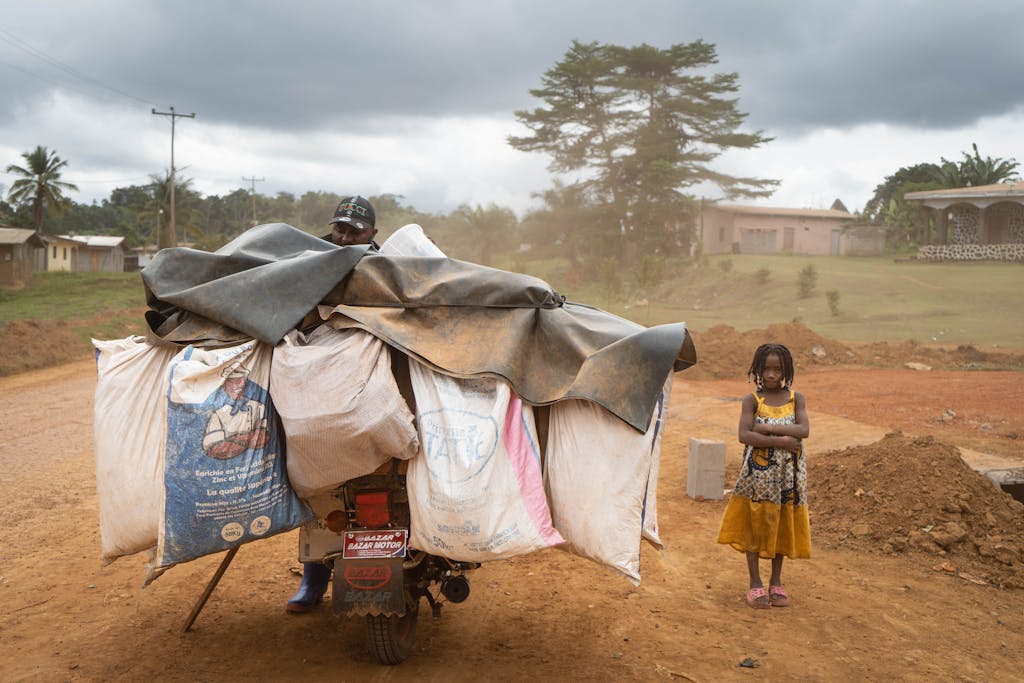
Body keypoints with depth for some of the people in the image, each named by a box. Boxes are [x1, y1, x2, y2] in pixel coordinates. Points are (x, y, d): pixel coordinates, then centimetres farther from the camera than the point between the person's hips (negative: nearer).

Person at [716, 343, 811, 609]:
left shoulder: (795, 398, 3)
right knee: (755, 524, 3)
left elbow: (804, 430, -12)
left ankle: (776, 581, 23)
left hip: (787, 474, 2)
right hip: (758, 472, -2)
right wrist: (781, 441, -22)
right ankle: (755, 583, 13)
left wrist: (767, 428, -19)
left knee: (782, 525, 10)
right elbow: (744, 436, -17)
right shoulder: (752, 400, -4)